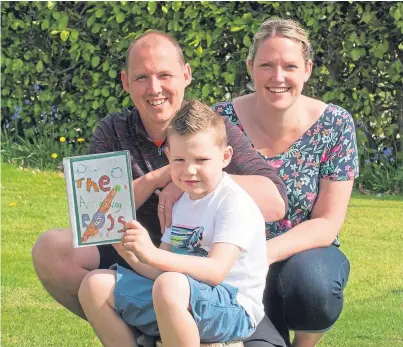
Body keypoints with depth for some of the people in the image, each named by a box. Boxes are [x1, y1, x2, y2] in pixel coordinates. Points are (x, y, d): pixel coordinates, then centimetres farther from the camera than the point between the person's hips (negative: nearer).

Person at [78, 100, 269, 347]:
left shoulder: (235, 203, -10)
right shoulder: (183, 203, 16)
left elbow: (216, 271, -24)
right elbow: (159, 271, 13)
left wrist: (152, 254, -32)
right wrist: (129, 251, -7)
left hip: (234, 310, -8)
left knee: (170, 286, -39)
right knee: (96, 285, 3)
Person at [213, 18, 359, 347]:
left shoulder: (334, 125, -9)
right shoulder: (222, 120, -8)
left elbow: (327, 223, -10)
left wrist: (264, 253, -26)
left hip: (307, 255, 0)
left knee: (309, 278, -36)